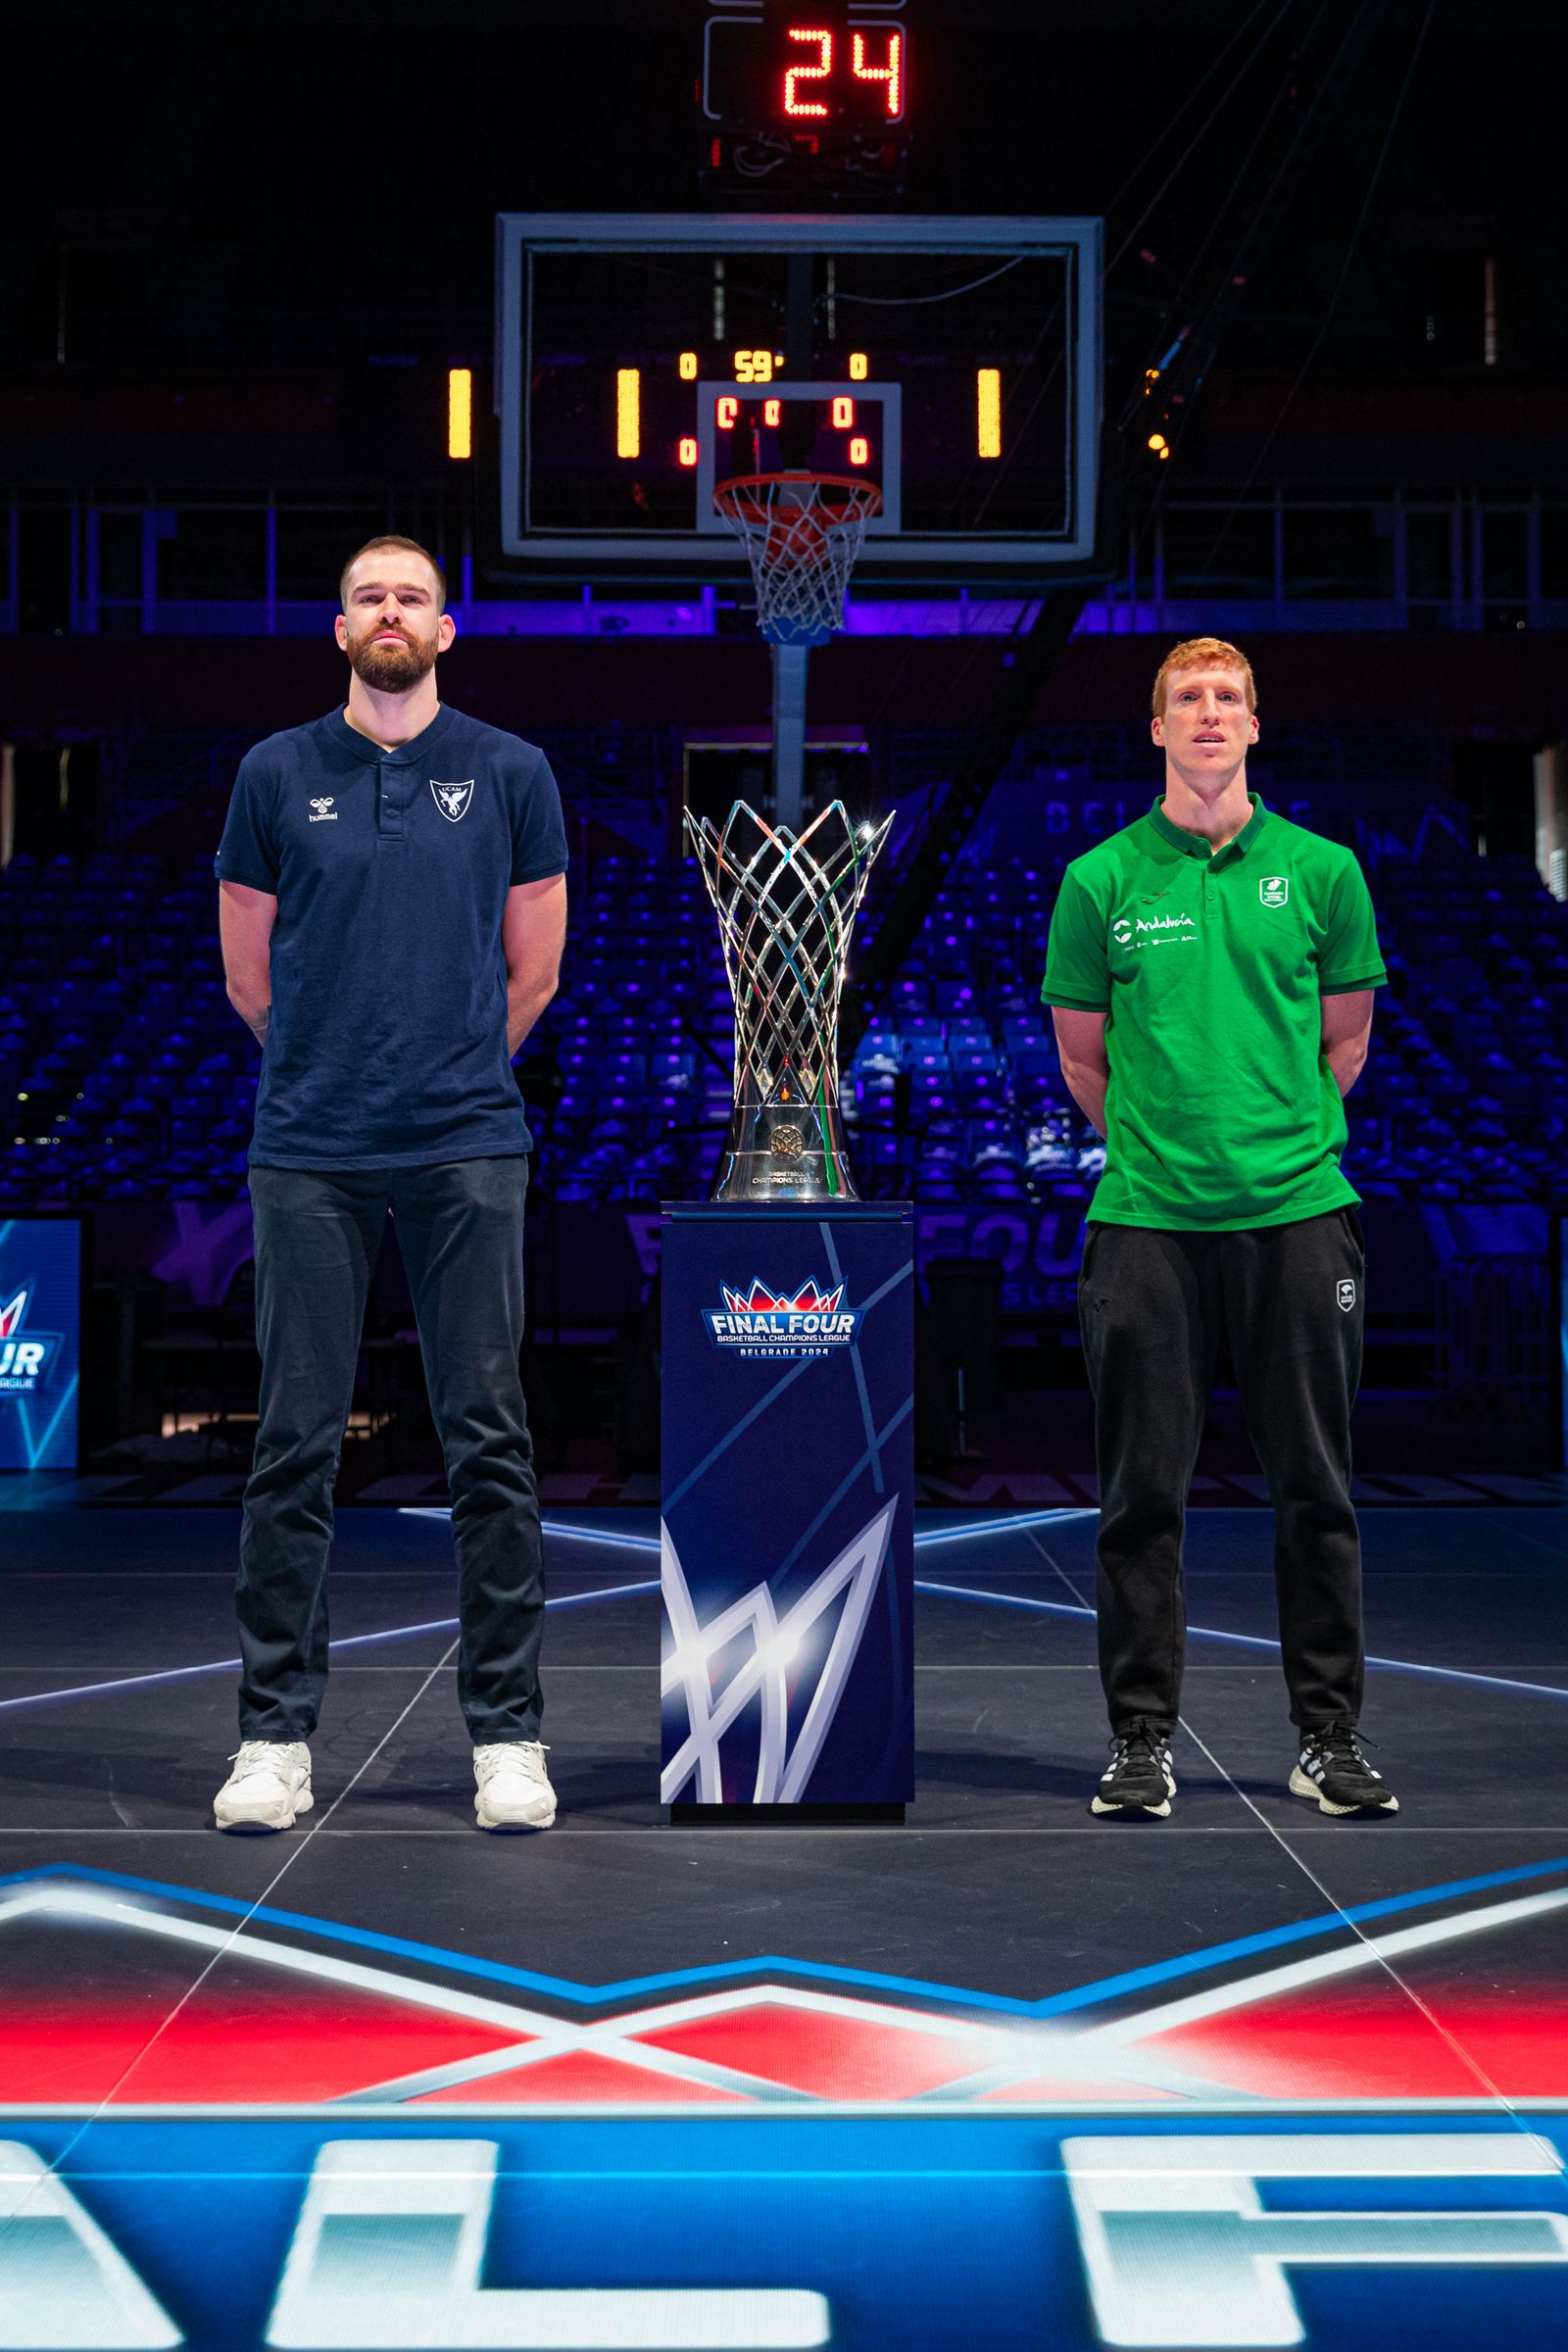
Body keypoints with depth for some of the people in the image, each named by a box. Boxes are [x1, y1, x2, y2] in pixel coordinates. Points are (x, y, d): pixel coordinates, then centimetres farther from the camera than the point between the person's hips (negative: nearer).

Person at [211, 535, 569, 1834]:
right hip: (309, 1154, 0)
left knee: (490, 1442, 1)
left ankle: (507, 1732, 10)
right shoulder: (277, 774, 6)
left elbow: (533, 968, 11)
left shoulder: (511, 773, 6)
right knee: (297, 1444, 3)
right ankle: (277, 1734, 11)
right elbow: (249, 971, 12)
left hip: (468, 1152, 0)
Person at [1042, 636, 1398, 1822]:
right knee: (1146, 1491, 2)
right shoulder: (1102, 880, 3)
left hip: (1299, 1211, 1)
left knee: (1316, 1487, 6)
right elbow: (1082, 1052, 11)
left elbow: (1345, 1037, 14)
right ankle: (1142, 1737, 12)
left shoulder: (1323, 870, 5)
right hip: (1147, 1220, -1)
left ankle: (1330, 1735, 16)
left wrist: (1281, 1137, 13)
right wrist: (1153, 1142, 10)